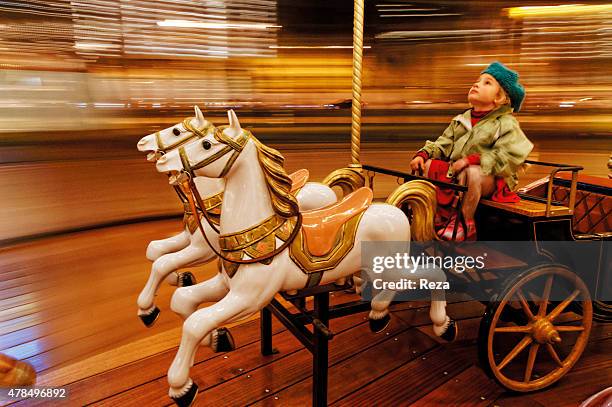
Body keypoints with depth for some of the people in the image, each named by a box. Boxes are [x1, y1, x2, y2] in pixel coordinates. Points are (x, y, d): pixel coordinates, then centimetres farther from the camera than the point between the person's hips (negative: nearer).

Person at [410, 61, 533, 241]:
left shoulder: (506, 124, -6)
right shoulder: (462, 119, 15)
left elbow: (508, 158, -19)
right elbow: (443, 143, 13)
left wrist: (471, 160, -28)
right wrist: (423, 154, -7)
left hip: (490, 180, -6)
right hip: (456, 172, 6)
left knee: (472, 172, -38)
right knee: (429, 164, -10)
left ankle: (465, 223, -21)